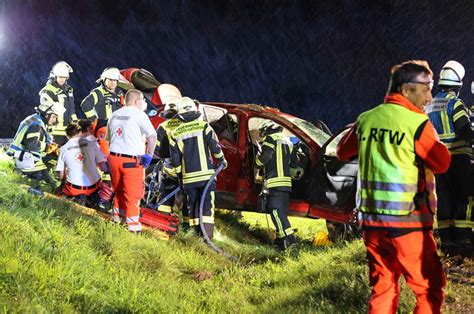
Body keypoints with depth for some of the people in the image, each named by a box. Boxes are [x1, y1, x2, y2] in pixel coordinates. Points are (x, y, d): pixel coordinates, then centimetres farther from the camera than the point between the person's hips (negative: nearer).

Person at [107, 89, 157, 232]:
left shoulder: (114, 115, 13)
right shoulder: (139, 115, -8)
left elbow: (108, 138, 21)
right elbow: (152, 136, -18)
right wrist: (149, 155, -10)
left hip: (114, 157, 6)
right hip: (132, 160, -6)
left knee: (119, 190, 21)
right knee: (133, 193, 1)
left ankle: (118, 216, 30)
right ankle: (133, 224, 3)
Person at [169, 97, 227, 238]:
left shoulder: (175, 134, 5)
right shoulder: (203, 126, -4)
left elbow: (175, 159, 7)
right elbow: (215, 146, -2)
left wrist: (179, 174, 21)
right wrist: (222, 160, 15)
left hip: (188, 176, 2)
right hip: (206, 174, -2)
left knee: (193, 204, 12)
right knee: (207, 204, -2)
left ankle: (197, 231, 11)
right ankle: (207, 234, -12)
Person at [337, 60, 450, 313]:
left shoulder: (366, 119, 6)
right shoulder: (417, 123, -12)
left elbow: (343, 152, 19)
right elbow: (442, 163, -9)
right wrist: (433, 142, 8)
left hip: (371, 221, 6)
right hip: (408, 222, -6)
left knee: (382, 289, 14)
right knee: (430, 290, 4)